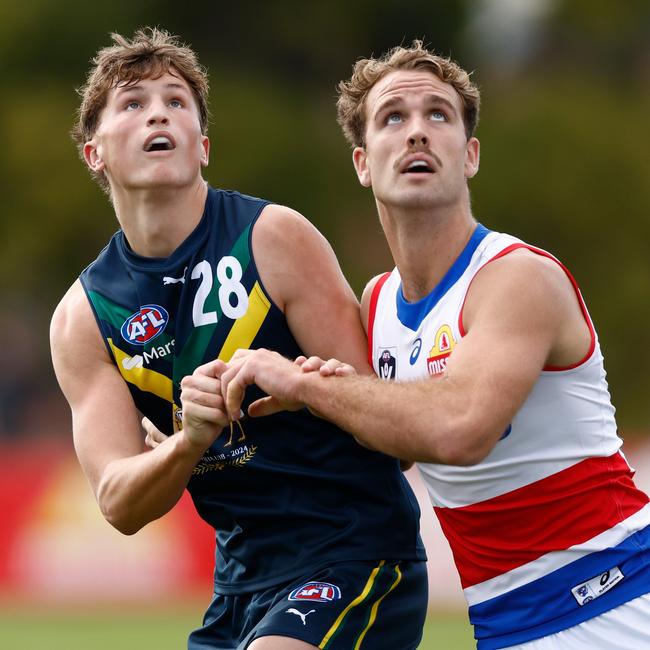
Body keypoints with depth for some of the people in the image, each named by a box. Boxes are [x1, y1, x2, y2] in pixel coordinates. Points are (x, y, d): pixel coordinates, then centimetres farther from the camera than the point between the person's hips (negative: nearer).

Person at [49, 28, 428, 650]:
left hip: (355, 553, -5)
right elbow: (120, 506, -7)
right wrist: (190, 441, -24)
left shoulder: (276, 238, -9)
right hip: (241, 575, 6)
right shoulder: (81, 319, 3)